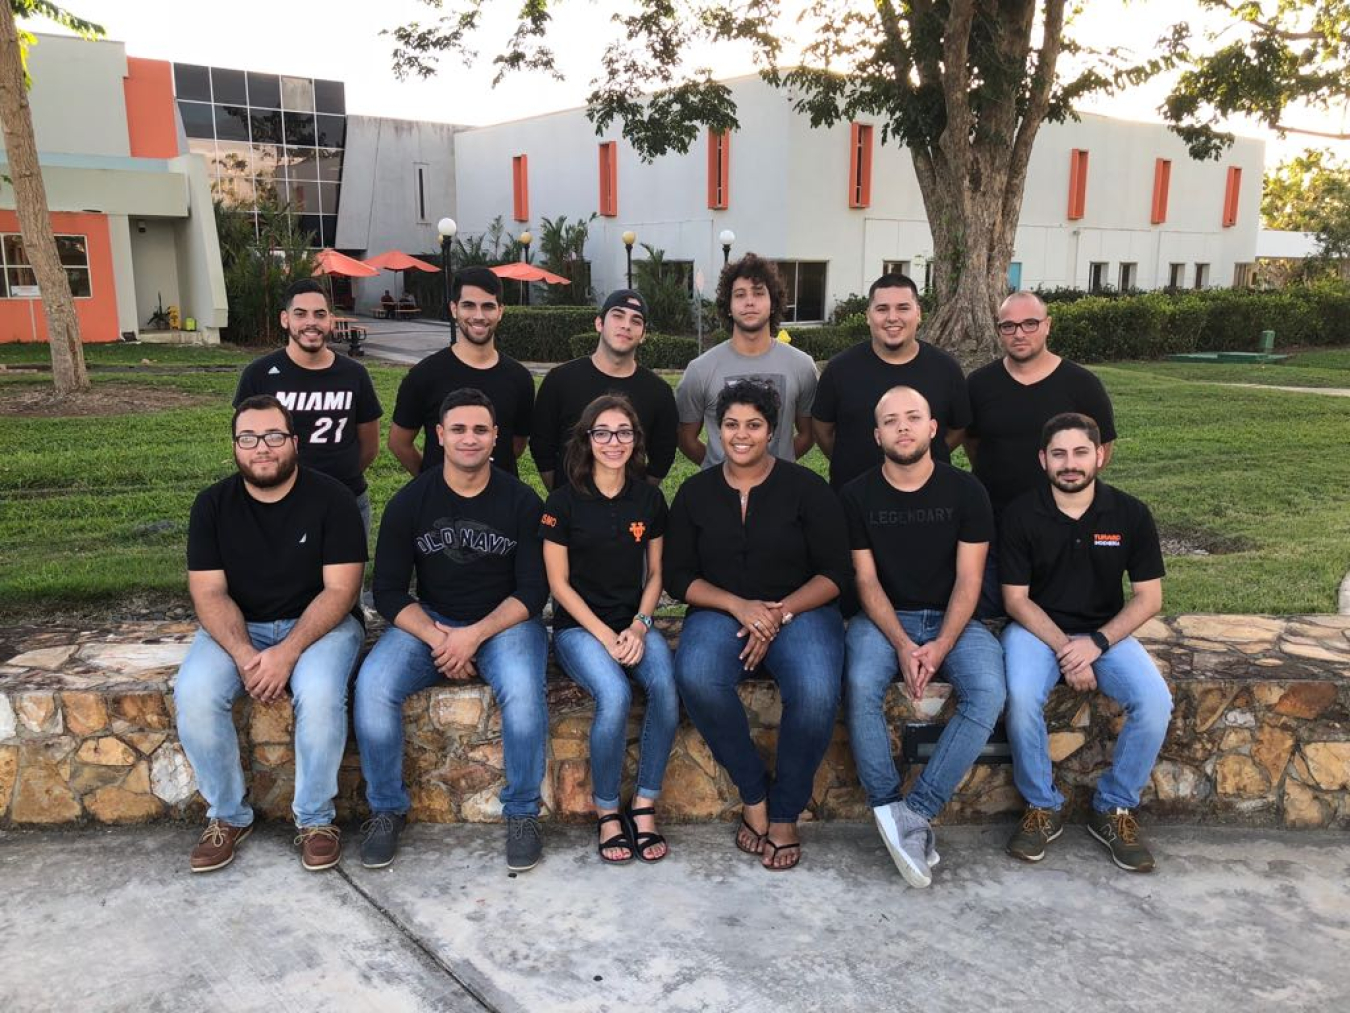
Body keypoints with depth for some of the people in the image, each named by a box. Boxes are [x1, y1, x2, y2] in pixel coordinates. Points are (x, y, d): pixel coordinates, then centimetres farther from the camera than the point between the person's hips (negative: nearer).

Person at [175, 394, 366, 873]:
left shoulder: (331, 498, -9)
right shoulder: (213, 504, 0)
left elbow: (339, 590, -13)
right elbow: (210, 593, -5)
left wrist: (288, 652, -24)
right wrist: (244, 655, -22)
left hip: (318, 623, -3)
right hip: (238, 628, 3)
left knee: (319, 694, -33)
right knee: (194, 694, -25)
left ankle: (315, 819, -10)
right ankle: (227, 816, -2)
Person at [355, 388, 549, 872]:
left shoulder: (522, 501, -5)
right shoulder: (409, 502, -1)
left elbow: (532, 591, -6)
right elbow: (388, 592, -2)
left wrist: (474, 635, -20)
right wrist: (437, 638, -18)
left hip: (504, 621, -2)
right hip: (428, 622, 2)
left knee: (522, 689, -33)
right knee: (373, 686, -25)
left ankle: (522, 812, -10)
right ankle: (386, 809, -2)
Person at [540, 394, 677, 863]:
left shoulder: (649, 498, 6)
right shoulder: (564, 501, -4)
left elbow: (654, 574, 11)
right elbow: (559, 583, -4)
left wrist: (639, 626, -6)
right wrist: (605, 635, -13)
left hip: (634, 622, 3)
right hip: (578, 626, -3)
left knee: (666, 687, -28)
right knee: (615, 695, -31)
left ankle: (644, 806, -11)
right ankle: (606, 810, -8)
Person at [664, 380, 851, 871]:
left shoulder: (806, 488, 2)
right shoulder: (696, 492, 8)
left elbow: (835, 573, 0)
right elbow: (678, 576, 5)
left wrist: (779, 613, -16)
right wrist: (739, 606, -12)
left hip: (799, 610, -1)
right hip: (721, 611, 2)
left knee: (816, 693, -33)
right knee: (696, 677, -33)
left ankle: (785, 813, -8)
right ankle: (753, 792, -11)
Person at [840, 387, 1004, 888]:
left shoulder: (965, 491, -1)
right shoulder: (858, 495, -1)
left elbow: (968, 580, -4)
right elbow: (867, 581, -4)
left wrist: (940, 647, -18)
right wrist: (903, 646, -18)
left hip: (952, 619, 1)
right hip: (884, 618, 0)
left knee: (988, 693, -28)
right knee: (860, 688, -31)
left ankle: (913, 814, -23)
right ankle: (891, 812, -20)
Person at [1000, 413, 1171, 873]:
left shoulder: (1130, 514, -4)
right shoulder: (1021, 516, -8)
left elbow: (1148, 597, -2)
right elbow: (1016, 599, -6)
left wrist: (1096, 643, -16)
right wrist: (1064, 648, -19)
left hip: (1106, 631, 2)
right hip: (1036, 627, -1)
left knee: (1155, 701, -24)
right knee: (1022, 697, -32)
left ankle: (1114, 809, -1)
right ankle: (1042, 807, -7)